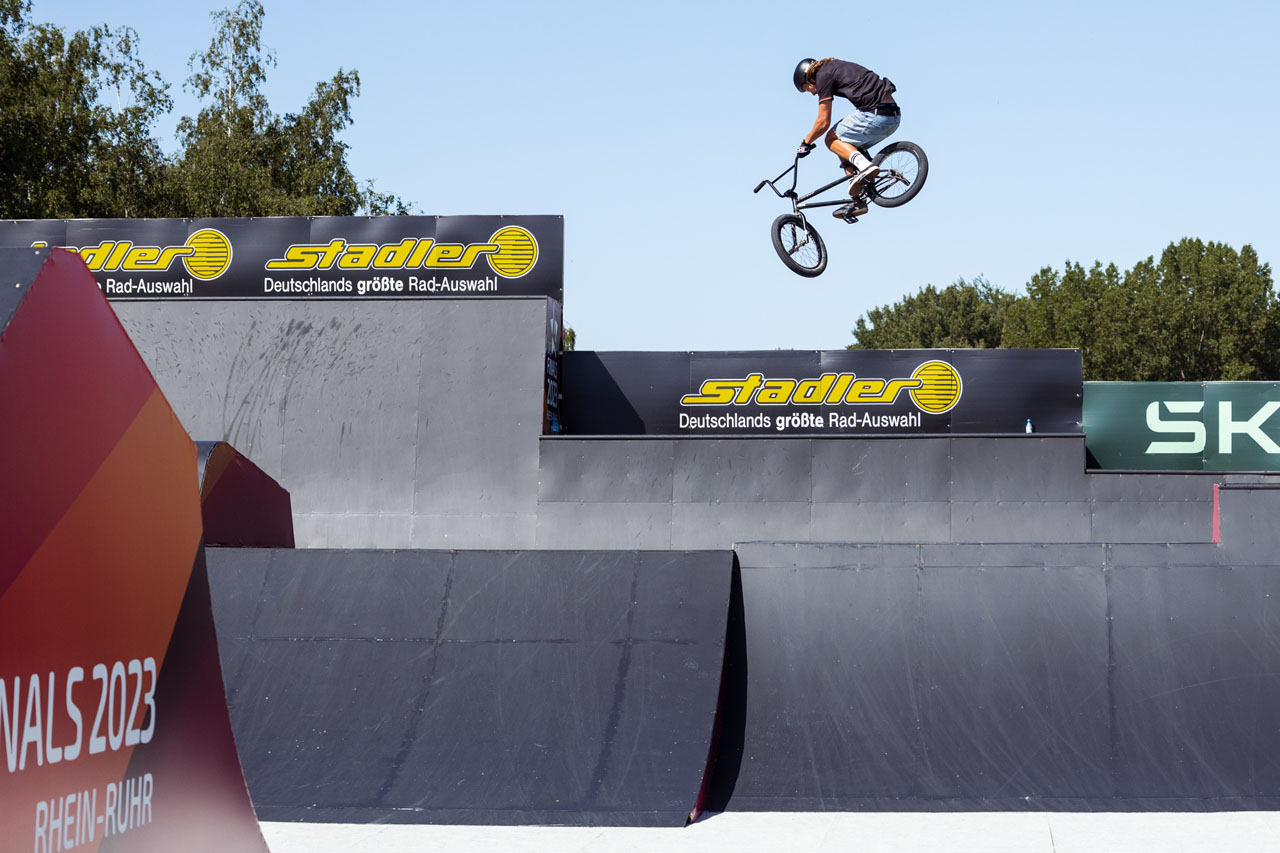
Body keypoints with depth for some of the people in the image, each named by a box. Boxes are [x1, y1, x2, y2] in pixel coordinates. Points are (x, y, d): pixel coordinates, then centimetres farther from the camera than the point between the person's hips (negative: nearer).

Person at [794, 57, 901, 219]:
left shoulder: (823, 75, -1)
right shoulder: (836, 67, 26)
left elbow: (823, 122, -4)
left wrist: (806, 143, 12)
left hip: (875, 115, -9)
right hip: (894, 116, 9)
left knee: (831, 139, 8)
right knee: (844, 146, 20)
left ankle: (865, 165, -15)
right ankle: (857, 201, 10)